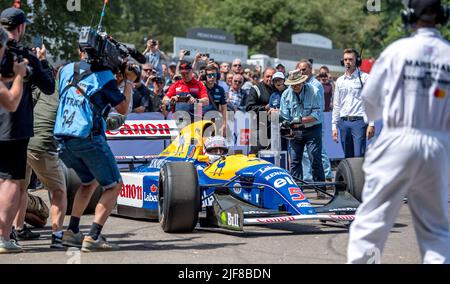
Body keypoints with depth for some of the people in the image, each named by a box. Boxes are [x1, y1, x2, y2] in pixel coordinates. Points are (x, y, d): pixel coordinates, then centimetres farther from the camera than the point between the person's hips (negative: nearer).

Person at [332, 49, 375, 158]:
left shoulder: (364, 78, 1)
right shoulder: (340, 81, 16)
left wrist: (371, 124, -10)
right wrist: (334, 126, 12)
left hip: (359, 121, -5)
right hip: (343, 122, 5)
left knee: (359, 156, -12)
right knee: (348, 157, 6)